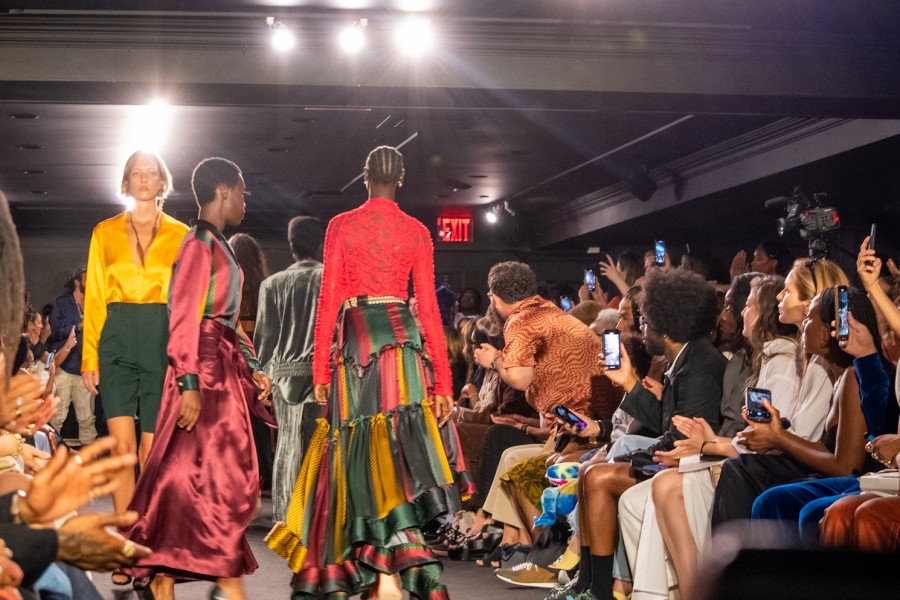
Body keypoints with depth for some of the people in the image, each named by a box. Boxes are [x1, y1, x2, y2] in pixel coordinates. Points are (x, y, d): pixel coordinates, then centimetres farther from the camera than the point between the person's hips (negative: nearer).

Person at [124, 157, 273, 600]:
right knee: (217, 473, -9)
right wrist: (189, 381, -21)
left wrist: (251, 367, 15)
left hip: (224, 368, 9)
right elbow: (184, 317, -15)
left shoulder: (219, 246, 19)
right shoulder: (200, 244, -9)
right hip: (205, 366, -9)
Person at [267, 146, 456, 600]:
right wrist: (442, 380, 6)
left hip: (355, 340, -1)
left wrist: (321, 368, 3)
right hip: (402, 339, 1)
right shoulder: (417, 232, 6)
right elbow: (428, 306, 3)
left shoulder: (341, 226, 3)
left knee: (361, 448, 6)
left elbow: (329, 299, -1)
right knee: (398, 448, 2)